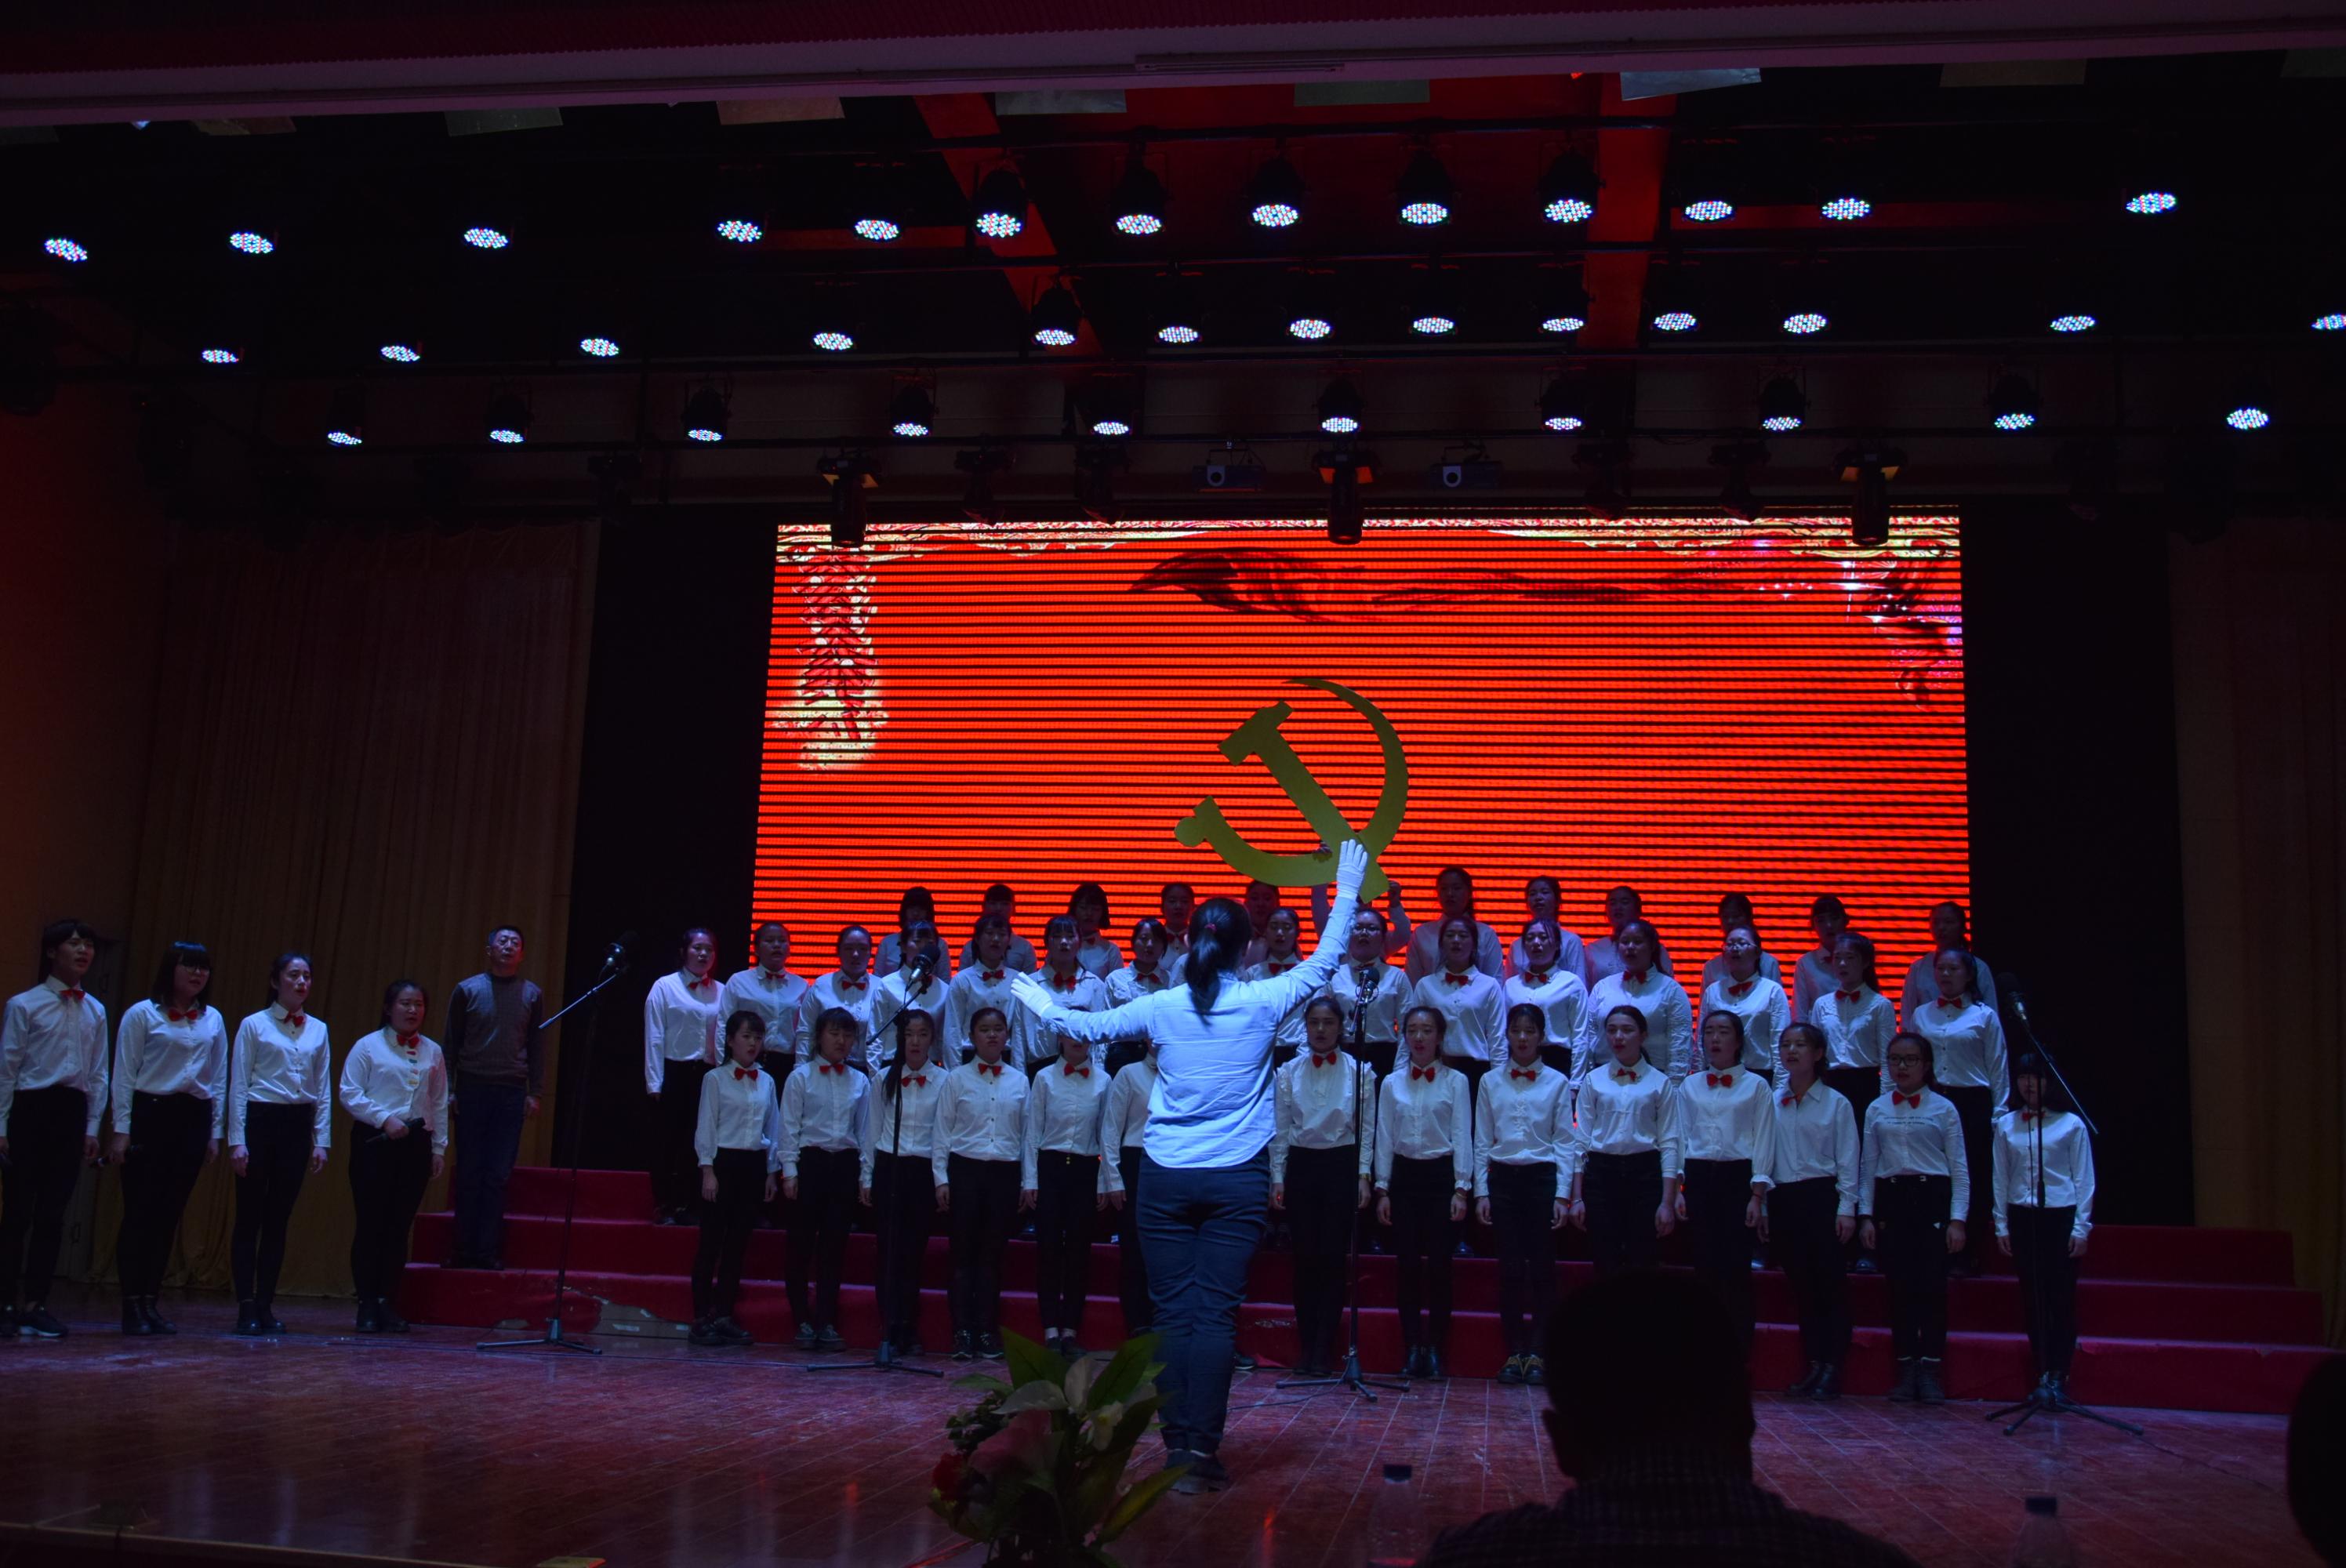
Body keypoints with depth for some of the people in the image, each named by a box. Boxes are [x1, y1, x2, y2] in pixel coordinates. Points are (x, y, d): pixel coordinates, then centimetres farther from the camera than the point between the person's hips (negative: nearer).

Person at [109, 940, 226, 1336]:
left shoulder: (213, 1020, 11)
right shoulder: (142, 1014, -2)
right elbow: (124, 1075, -3)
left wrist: (215, 1132, 10)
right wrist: (121, 1130, -8)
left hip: (194, 1119, 4)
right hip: (150, 1113, -4)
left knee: (169, 1214, 6)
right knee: (140, 1212, -3)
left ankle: (150, 1301, 14)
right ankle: (132, 1306, 4)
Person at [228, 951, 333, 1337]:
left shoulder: (318, 1030, 11)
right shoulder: (254, 1025, 0)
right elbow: (238, 1085, -2)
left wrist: (321, 1141, 7)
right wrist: (237, 1140, -8)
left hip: (298, 1124, 4)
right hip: (260, 1119, -4)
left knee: (279, 1219, 7)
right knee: (249, 1217, -2)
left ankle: (266, 1306, 12)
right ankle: (246, 1308, 1)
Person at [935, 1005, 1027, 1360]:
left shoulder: (1019, 1081, 9)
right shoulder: (956, 1079, 5)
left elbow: (1027, 1133, 10)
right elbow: (942, 1131, 5)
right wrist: (941, 1178, -2)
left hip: (1005, 1172, 1)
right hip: (965, 1170, -1)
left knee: (993, 1254, 4)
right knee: (964, 1253, 0)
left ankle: (988, 1332, 10)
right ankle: (962, 1333, 4)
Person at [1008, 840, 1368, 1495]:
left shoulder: (1161, 1008, -1)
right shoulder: (1262, 1003, -4)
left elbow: (1093, 1025, 15)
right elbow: (1324, 961, 10)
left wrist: (1048, 1008, 35)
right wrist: (1347, 892, 21)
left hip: (1167, 1178, 1)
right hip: (1237, 1180, -1)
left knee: (1173, 1312, 5)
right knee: (1217, 1312, -1)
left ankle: (1177, 1446, 7)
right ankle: (1201, 1448, -5)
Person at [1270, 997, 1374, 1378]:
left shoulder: (1359, 1071, 0)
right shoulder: (1289, 1071, 4)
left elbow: (1366, 1130, 1)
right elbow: (1280, 1129, 6)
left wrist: (1363, 1176, -5)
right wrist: (1277, 1178, 2)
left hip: (1342, 1165, -1)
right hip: (1302, 1164, 1)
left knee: (1333, 1257, -1)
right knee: (1306, 1257, 3)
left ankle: (1324, 1350, 4)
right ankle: (1306, 1347, 10)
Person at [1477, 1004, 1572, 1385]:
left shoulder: (1557, 1083, 2)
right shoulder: (1491, 1083, 7)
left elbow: (1566, 1143, 0)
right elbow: (1482, 1142, 7)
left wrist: (1563, 1195, -5)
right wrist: (1481, 1192, 1)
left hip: (1543, 1177, -1)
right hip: (1503, 1178, 1)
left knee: (1542, 1267, 0)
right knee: (1510, 1268, 2)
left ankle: (1537, 1353, 6)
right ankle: (1514, 1352, 8)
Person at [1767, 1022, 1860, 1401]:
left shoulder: (1835, 1103, 0)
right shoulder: (1772, 1102, 9)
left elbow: (1847, 1160, -1)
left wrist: (1847, 1209, -8)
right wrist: (1762, 1206, 6)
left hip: (1822, 1196, -3)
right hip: (1783, 1199, 3)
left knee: (1830, 1282, -2)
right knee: (1800, 1284, 7)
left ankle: (1832, 1368, 3)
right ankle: (1813, 1364, 15)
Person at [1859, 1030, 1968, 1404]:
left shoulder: (1943, 1109, 3)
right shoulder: (1877, 1111, 11)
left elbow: (1959, 1169, 2)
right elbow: (1867, 1166, 12)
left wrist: (1957, 1219, -5)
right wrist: (1865, 1215, 5)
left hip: (1932, 1198, -2)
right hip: (1890, 1199, 2)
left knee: (1932, 1285, -6)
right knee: (1899, 1286, 3)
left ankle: (1930, 1370, 1)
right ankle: (1907, 1369, 9)